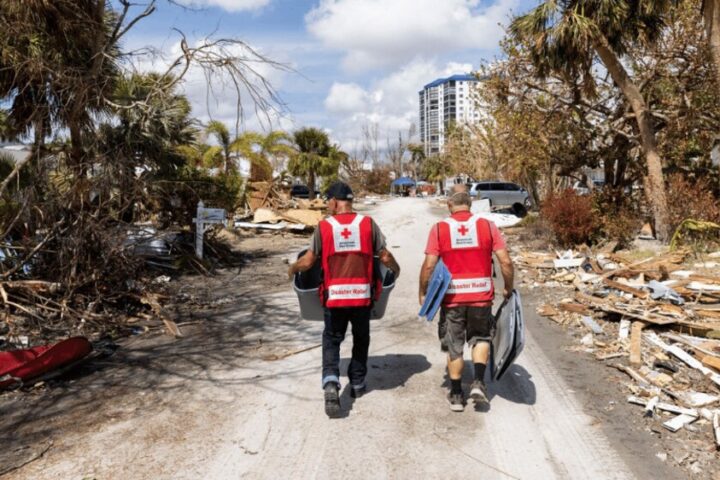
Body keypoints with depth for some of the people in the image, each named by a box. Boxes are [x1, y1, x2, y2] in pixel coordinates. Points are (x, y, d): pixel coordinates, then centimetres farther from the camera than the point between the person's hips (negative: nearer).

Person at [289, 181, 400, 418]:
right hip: (362, 294, 1)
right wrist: (396, 269, 22)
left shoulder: (324, 226, -4)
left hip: (334, 295, -1)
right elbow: (385, 257, 1)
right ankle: (357, 383, 32)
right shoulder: (368, 223, -2)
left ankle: (331, 385, -7)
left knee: (331, 341, 12)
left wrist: (293, 269, 20)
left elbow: (308, 261, -1)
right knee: (361, 339, 21)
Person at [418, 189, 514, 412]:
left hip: (452, 296, 0)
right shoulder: (487, 226, -1)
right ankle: (478, 382, 8)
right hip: (481, 295, 1)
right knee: (480, 337, 23)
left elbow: (429, 265, -8)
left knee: (454, 346, 14)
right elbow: (505, 262, -4)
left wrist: (423, 292, 4)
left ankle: (456, 395, 23)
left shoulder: (439, 229, -3)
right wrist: (508, 289, 10)